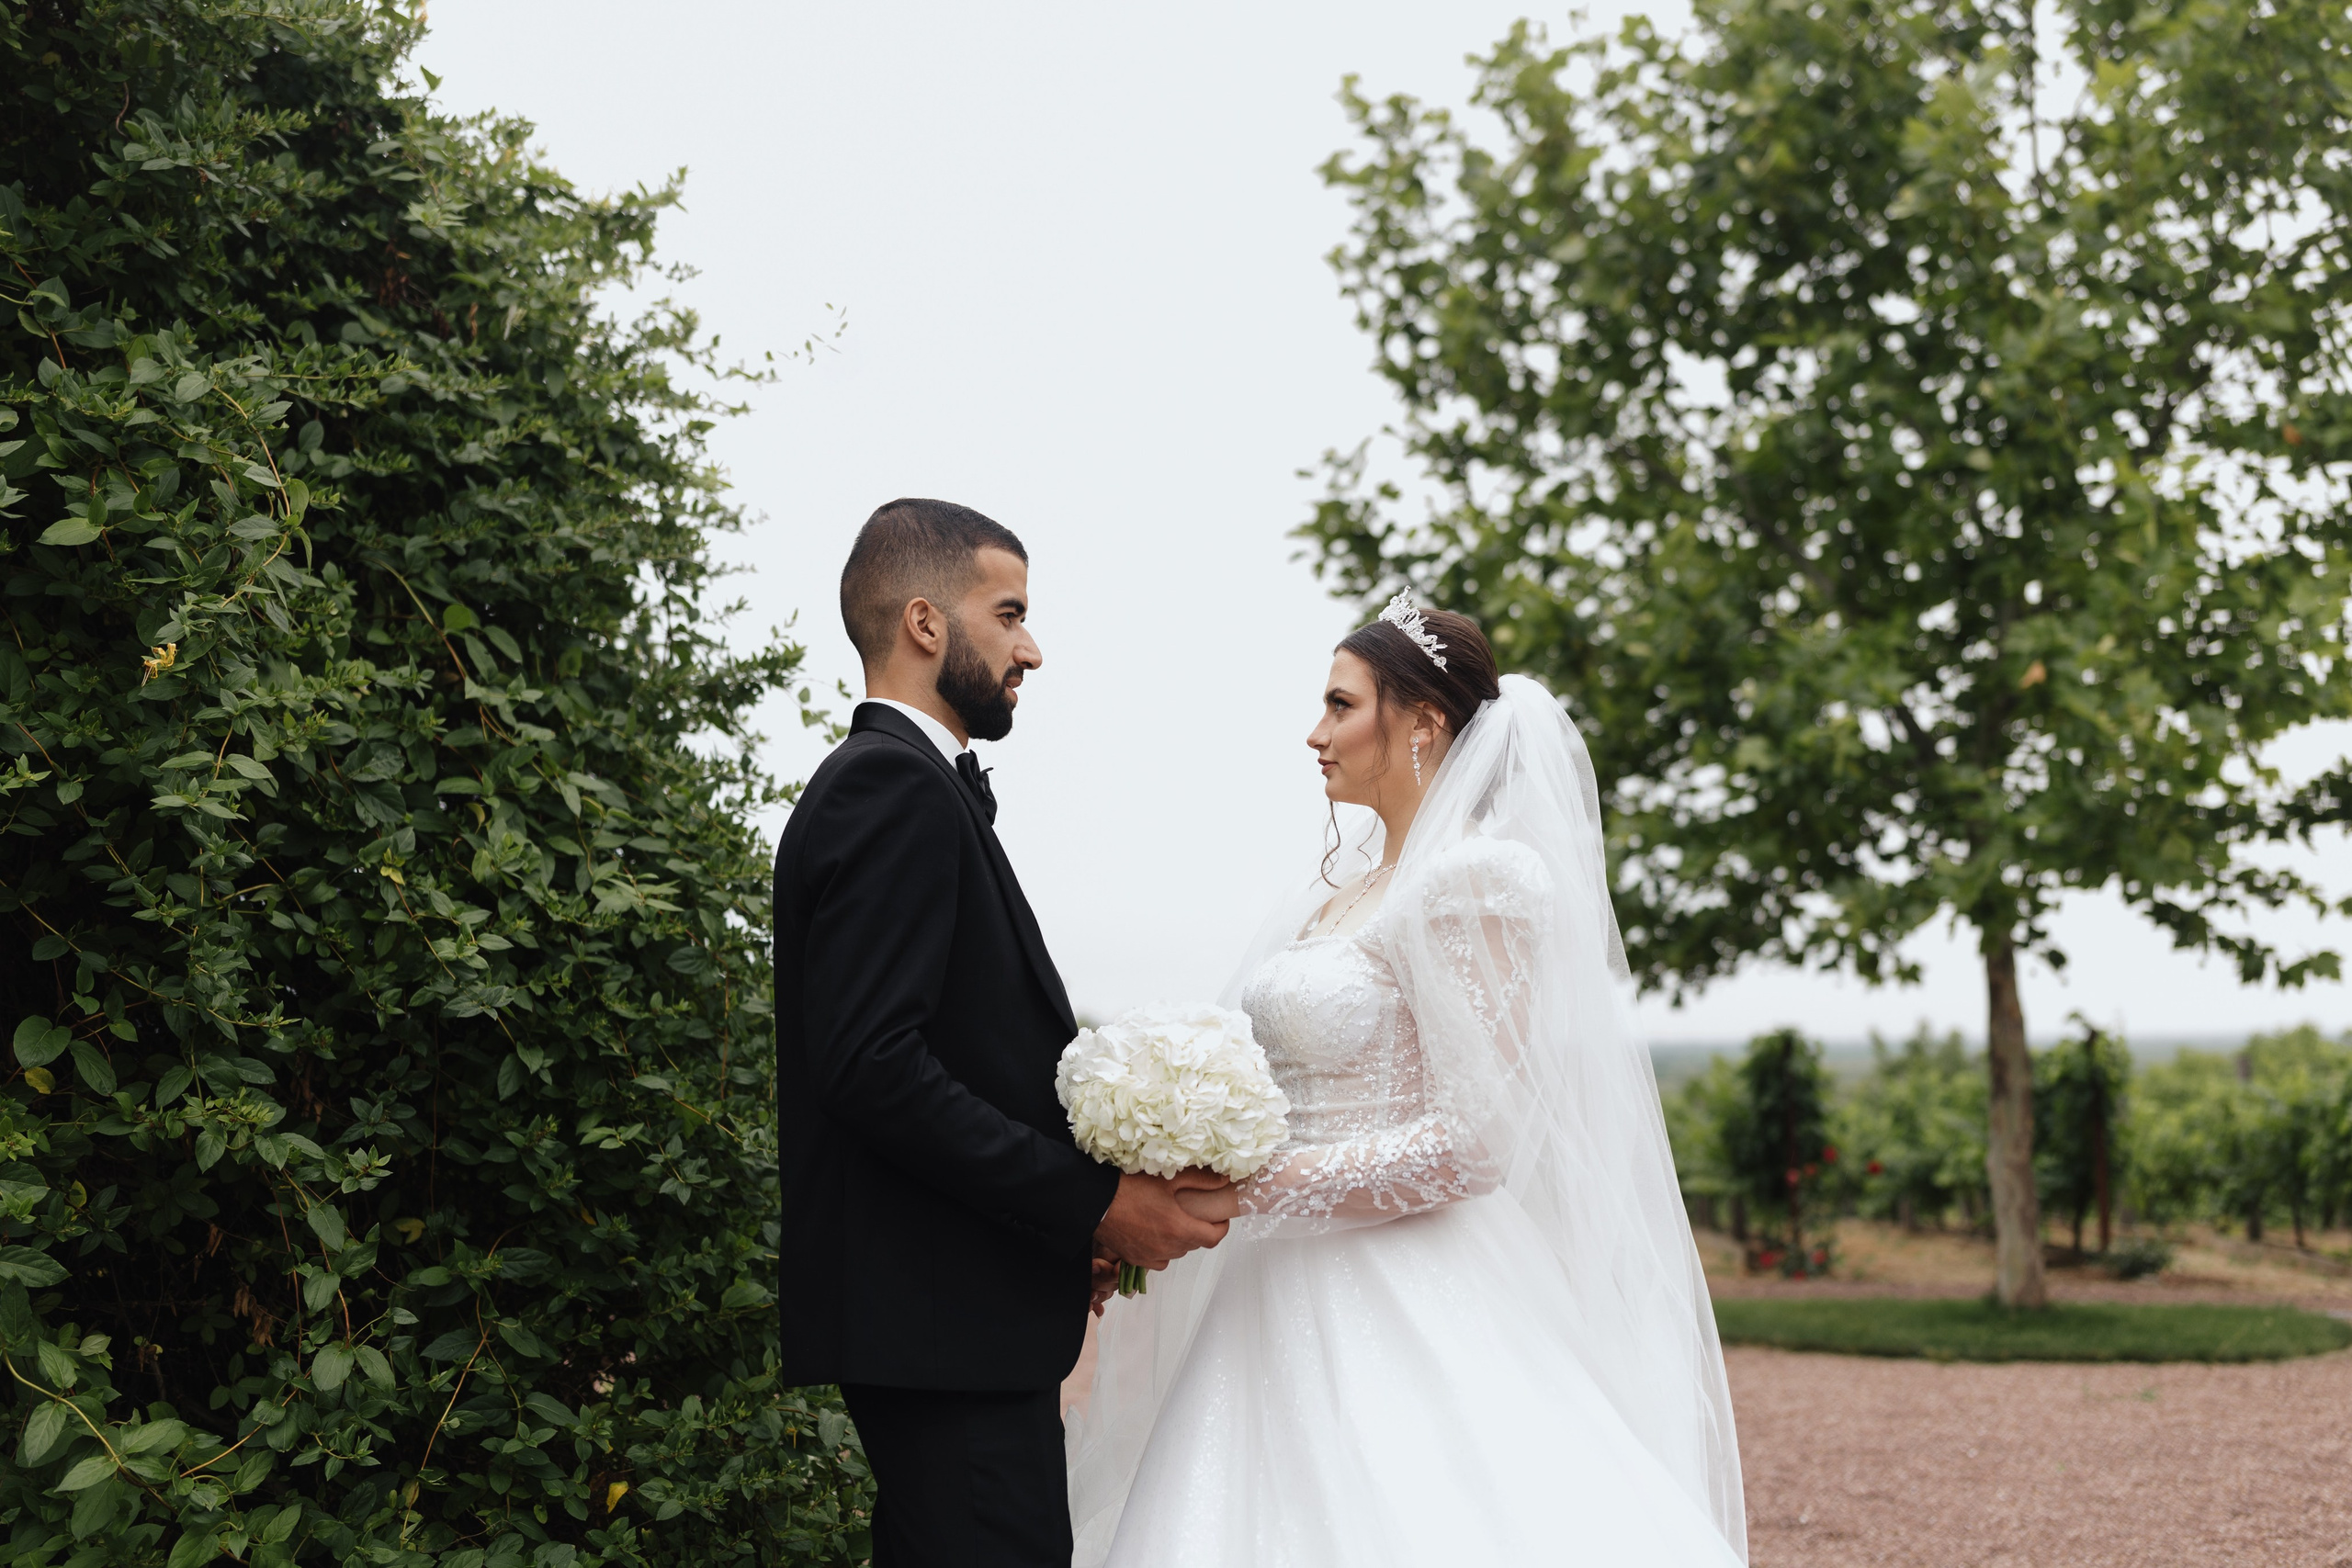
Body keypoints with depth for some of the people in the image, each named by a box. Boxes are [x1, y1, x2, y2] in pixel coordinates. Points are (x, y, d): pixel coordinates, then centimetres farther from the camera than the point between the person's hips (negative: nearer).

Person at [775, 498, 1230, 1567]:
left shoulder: (889, 781, 20)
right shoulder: (896, 784, -12)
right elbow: (875, 1063, -22)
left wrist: (1073, 1215, 10)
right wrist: (1091, 1202, -18)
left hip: (940, 1318, 11)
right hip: (945, 1320, -11)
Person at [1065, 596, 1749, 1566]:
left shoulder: (1477, 881, -11)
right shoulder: (1340, 894, 15)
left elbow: (1471, 1144, -17)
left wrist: (1254, 1192, -19)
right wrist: (1168, 1196, 5)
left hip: (1409, 1320, -7)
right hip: (1300, 1302, 8)